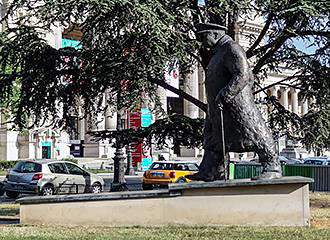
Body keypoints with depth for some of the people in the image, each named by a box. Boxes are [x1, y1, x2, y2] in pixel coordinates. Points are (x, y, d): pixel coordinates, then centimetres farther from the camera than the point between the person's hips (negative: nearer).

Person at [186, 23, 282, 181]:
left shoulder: (232, 49, -10)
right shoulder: (218, 53, 22)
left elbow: (242, 76, -21)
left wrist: (224, 95, -26)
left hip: (237, 106, -11)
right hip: (218, 109, 11)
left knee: (254, 134, -9)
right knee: (213, 139, 11)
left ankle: (272, 167, -4)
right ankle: (209, 172, 15)